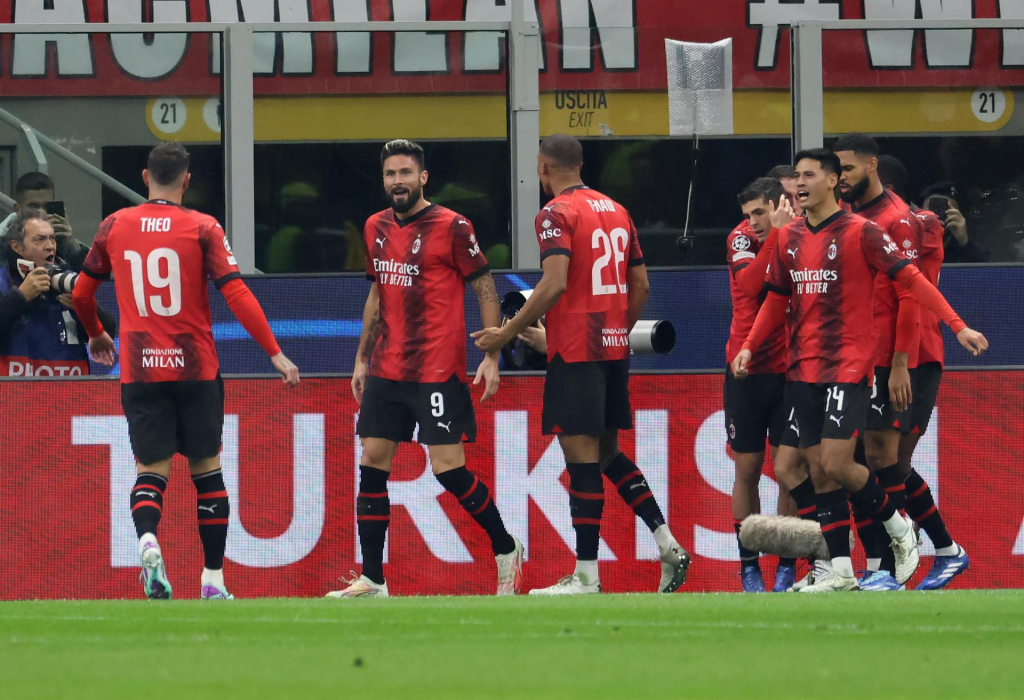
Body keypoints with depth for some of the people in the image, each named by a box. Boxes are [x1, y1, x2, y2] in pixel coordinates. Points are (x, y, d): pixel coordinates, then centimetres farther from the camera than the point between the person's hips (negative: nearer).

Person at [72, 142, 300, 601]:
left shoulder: (114, 227, 4)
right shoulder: (202, 229, -4)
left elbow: (81, 293, 14)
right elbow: (236, 294, -11)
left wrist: (95, 336, 34)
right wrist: (275, 353, -7)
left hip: (139, 370, 1)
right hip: (195, 369, -1)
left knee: (151, 470, 4)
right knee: (206, 469, 11)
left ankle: (146, 539, -28)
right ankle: (213, 580, 11)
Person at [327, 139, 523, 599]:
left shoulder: (451, 227, -8)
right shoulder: (376, 228, 11)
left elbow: (485, 289, -5)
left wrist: (492, 357, -11)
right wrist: (362, 359, 21)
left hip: (437, 370, -6)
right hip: (386, 370, 6)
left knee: (448, 468, -8)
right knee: (372, 465, 1)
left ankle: (507, 551, 12)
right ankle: (372, 580, 5)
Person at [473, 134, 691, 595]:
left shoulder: (557, 214, -10)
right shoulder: (616, 212, 14)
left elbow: (554, 284, -21)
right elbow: (640, 285, 15)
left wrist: (509, 332, -15)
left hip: (576, 350, -8)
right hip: (615, 349, 8)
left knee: (582, 455, -6)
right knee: (607, 453, 18)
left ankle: (586, 575, -5)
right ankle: (667, 545, 8)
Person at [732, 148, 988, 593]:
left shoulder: (859, 232, -7)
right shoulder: (789, 239, 10)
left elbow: (910, 278, -8)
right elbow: (777, 300, 21)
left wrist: (957, 326, -14)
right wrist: (748, 346, 10)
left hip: (848, 367, -6)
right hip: (803, 369, 6)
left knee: (835, 465, -14)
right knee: (819, 471, 3)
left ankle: (898, 528, 9)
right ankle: (841, 571, 7)